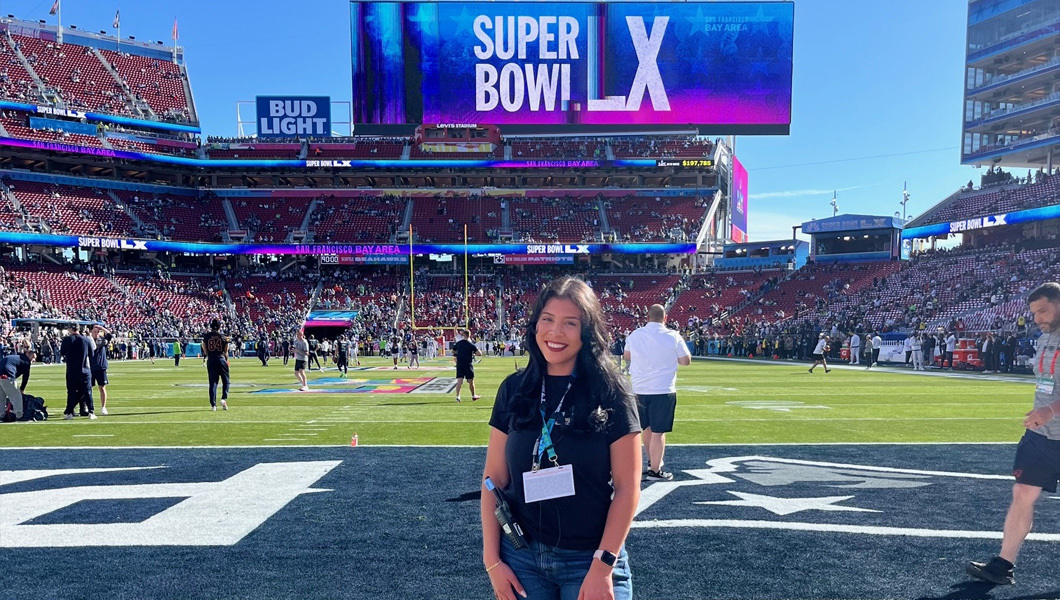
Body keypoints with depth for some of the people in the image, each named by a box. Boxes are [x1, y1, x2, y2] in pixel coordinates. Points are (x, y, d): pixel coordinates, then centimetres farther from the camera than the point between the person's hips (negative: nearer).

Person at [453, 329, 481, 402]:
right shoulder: (471, 345, -10)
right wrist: (473, 353, 2)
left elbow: (453, 351, 19)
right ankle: (473, 396, 22)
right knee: (471, 381, 9)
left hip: (459, 364, 3)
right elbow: (479, 353, -16)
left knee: (459, 380, 0)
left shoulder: (458, 343, 3)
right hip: (468, 364, -3)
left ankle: (457, 396, -12)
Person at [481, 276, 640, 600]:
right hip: (521, 556, 3)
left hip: (589, 560, -3)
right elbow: (495, 478, 2)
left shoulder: (610, 394, -9)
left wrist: (603, 566, -13)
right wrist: (491, 559, -2)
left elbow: (627, 487, -9)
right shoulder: (514, 389, -1)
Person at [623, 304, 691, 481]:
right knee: (658, 432, 0)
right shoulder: (673, 336, -10)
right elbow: (686, 360, -2)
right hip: (663, 390, -5)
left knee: (647, 428, 20)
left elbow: (626, 356, 15)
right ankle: (655, 471, 4)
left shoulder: (634, 335, 0)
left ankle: (652, 461, 36)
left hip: (640, 389, 5)